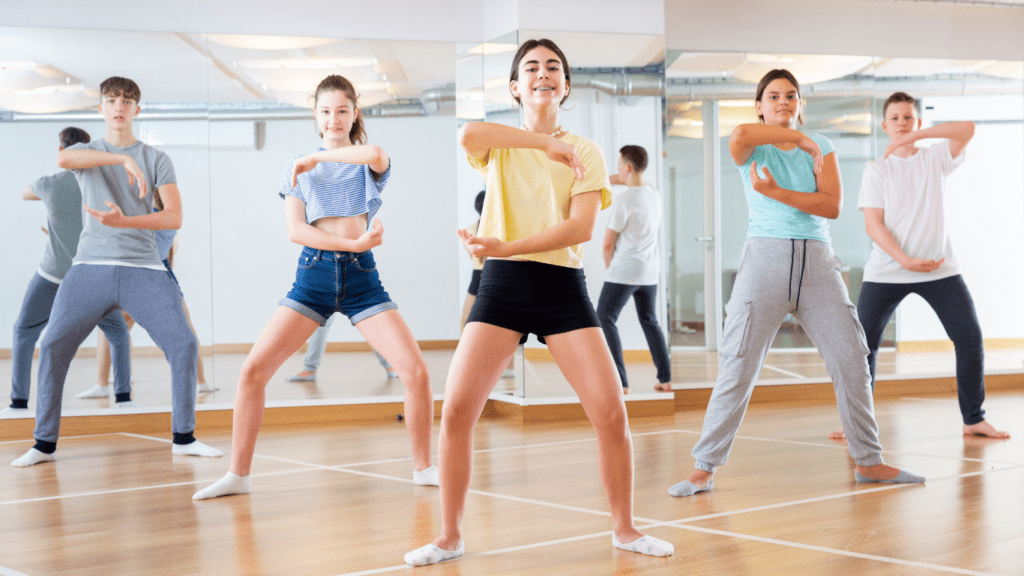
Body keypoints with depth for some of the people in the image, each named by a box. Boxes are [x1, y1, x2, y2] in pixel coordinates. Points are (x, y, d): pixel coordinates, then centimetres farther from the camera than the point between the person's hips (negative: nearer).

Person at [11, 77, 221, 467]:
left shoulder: (156, 159, 10)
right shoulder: (86, 152, 11)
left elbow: (174, 218, -1)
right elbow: (62, 159, -15)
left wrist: (123, 221, -17)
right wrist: (124, 159, -26)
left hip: (144, 269, 0)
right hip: (91, 266, 0)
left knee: (183, 344, -12)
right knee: (53, 347, -9)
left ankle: (183, 438, 3)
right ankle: (44, 444, 5)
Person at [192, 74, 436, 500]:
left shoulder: (367, 162, 7)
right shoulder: (298, 169, 10)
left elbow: (376, 155, -21)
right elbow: (295, 230, -4)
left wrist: (317, 157, -12)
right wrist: (353, 243, -15)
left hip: (361, 277, -1)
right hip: (313, 275, 1)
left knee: (416, 372, -13)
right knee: (253, 369, -10)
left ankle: (423, 468, 6)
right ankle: (238, 476, 3)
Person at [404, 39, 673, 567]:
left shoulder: (584, 152, 8)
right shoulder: (499, 146, 10)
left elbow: (581, 227, -7)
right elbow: (467, 135, -16)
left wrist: (506, 246, -18)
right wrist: (544, 141, -12)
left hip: (562, 286, 0)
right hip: (501, 285, 0)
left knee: (611, 412, -8)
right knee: (456, 411, -10)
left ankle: (624, 529, 12)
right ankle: (449, 537, 6)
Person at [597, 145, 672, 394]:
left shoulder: (624, 201, -16)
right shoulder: (654, 195, 6)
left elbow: (608, 243, -10)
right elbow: (625, 179, 27)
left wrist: (609, 268, 6)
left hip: (624, 271, -8)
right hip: (649, 273, 8)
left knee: (604, 320, -1)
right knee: (649, 321, 20)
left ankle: (620, 382, -11)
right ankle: (665, 379, 18)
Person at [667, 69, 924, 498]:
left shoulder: (821, 148, 12)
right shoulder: (751, 150, 4)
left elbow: (832, 206, -3)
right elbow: (739, 134, -24)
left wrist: (778, 193, -12)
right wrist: (798, 136, -13)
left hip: (817, 263, 3)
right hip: (765, 258, -3)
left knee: (853, 361, 4)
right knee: (737, 369, -7)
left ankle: (869, 462, 17)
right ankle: (704, 470, 0)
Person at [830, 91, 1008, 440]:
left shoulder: (935, 159, 8)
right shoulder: (877, 170, 4)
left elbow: (967, 129, -10)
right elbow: (873, 225, -5)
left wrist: (913, 137, -14)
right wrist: (905, 260, -20)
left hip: (940, 269, 1)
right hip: (886, 272, -1)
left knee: (970, 338, -6)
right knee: (863, 343, -6)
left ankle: (974, 419, 6)